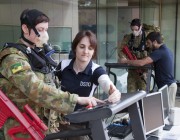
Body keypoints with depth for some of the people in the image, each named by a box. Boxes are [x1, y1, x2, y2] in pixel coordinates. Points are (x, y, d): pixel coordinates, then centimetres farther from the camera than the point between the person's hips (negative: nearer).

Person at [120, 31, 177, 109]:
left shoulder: (159, 52, -18)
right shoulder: (166, 50, 13)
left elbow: (141, 63, -23)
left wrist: (126, 61, -11)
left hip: (167, 86, -10)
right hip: (169, 84, 10)